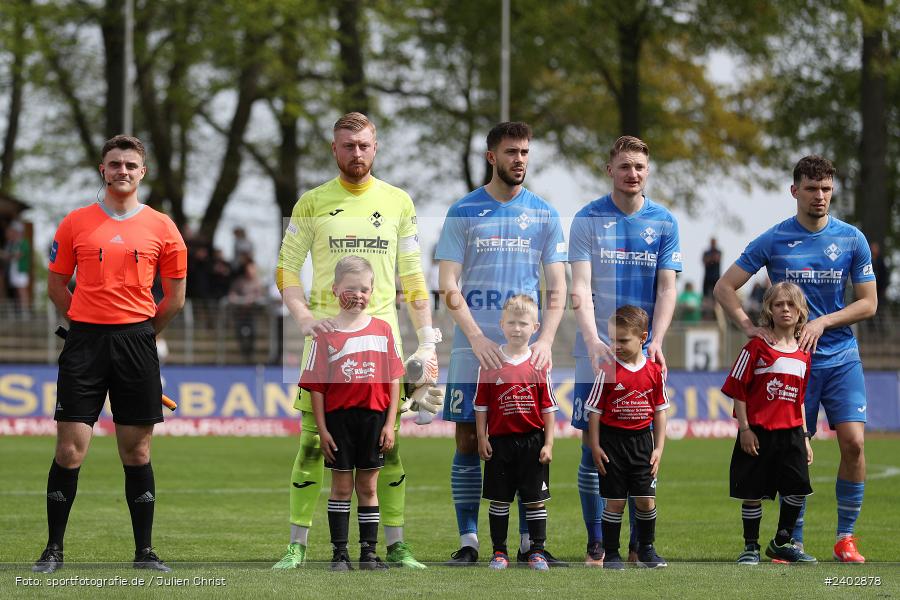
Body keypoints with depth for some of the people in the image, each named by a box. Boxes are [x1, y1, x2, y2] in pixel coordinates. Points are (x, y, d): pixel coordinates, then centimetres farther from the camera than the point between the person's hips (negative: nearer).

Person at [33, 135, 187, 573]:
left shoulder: (161, 228, 5)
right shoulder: (76, 224, 4)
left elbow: (174, 297, 11)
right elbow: (56, 286, 11)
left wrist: (141, 332, 9)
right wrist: (90, 324, 8)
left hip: (137, 341, 1)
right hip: (84, 341, 0)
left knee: (137, 451, 4)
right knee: (70, 450, -4)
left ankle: (144, 551, 10)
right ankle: (54, 549, 5)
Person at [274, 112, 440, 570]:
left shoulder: (398, 202, 9)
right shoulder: (312, 203, 5)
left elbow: (412, 276, 11)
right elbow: (286, 268, 5)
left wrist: (426, 340, 4)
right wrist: (304, 318, -11)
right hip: (326, 332, -1)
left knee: (388, 441, 1)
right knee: (313, 440, -4)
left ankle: (395, 545, 7)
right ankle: (298, 545, 1)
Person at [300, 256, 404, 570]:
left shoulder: (382, 330, 4)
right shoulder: (326, 335, -3)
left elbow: (394, 380, 4)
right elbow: (316, 387, -2)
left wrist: (390, 424, -1)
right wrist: (322, 430, -6)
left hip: (374, 417, 2)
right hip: (338, 417, -2)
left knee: (368, 487, 8)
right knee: (342, 487, 4)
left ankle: (369, 552, 13)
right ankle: (339, 553, 8)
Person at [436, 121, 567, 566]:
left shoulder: (544, 215, 8)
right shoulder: (463, 212, 3)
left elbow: (557, 288, 6)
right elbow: (449, 286, -2)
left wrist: (545, 340, -8)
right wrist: (478, 339, -13)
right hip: (473, 346, -1)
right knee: (468, 441, -2)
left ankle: (530, 540, 6)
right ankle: (468, 540, 3)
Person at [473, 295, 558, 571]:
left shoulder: (540, 363, 0)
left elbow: (548, 407, 2)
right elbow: (481, 406, 3)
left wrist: (548, 443, -2)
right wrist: (482, 439, -2)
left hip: (533, 441, 0)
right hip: (499, 442, 0)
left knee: (535, 499, 4)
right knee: (499, 499, 6)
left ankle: (537, 551, 12)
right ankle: (499, 551, 14)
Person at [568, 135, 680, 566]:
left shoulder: (664, 222, 4)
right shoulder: (587, 220, -1)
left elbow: (666, 288, 1)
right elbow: (580, 288, -7)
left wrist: (656, 342, -13)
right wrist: (593, 341, -21)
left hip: (644, 351, 2)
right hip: (597, 349, -2)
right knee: (593, 445, -3)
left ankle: (639, 544, 9)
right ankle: (596, 546, 4)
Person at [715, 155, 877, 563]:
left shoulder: (852, 239, 2)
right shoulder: (773, 241, -1)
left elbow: (868, 303, 3)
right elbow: (724, 287, 2)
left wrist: (823, 322, -11)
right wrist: (748, 326, -12)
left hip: (841, 357, 1)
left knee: (853, 441, -13)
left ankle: (845, 537, -1)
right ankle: (793, 542, 12)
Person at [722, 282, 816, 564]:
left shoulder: (803, 354, 9)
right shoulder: (757, 346, -7)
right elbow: (737, 389, -7)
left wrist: (805, 438, 14)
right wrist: (744, 429, -12)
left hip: (790, 433, 4)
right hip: (758, 433, -4)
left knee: (797, 490, 2)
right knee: (752, 494, 2)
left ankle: (782, 543, 19)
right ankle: (751, 547, 14)